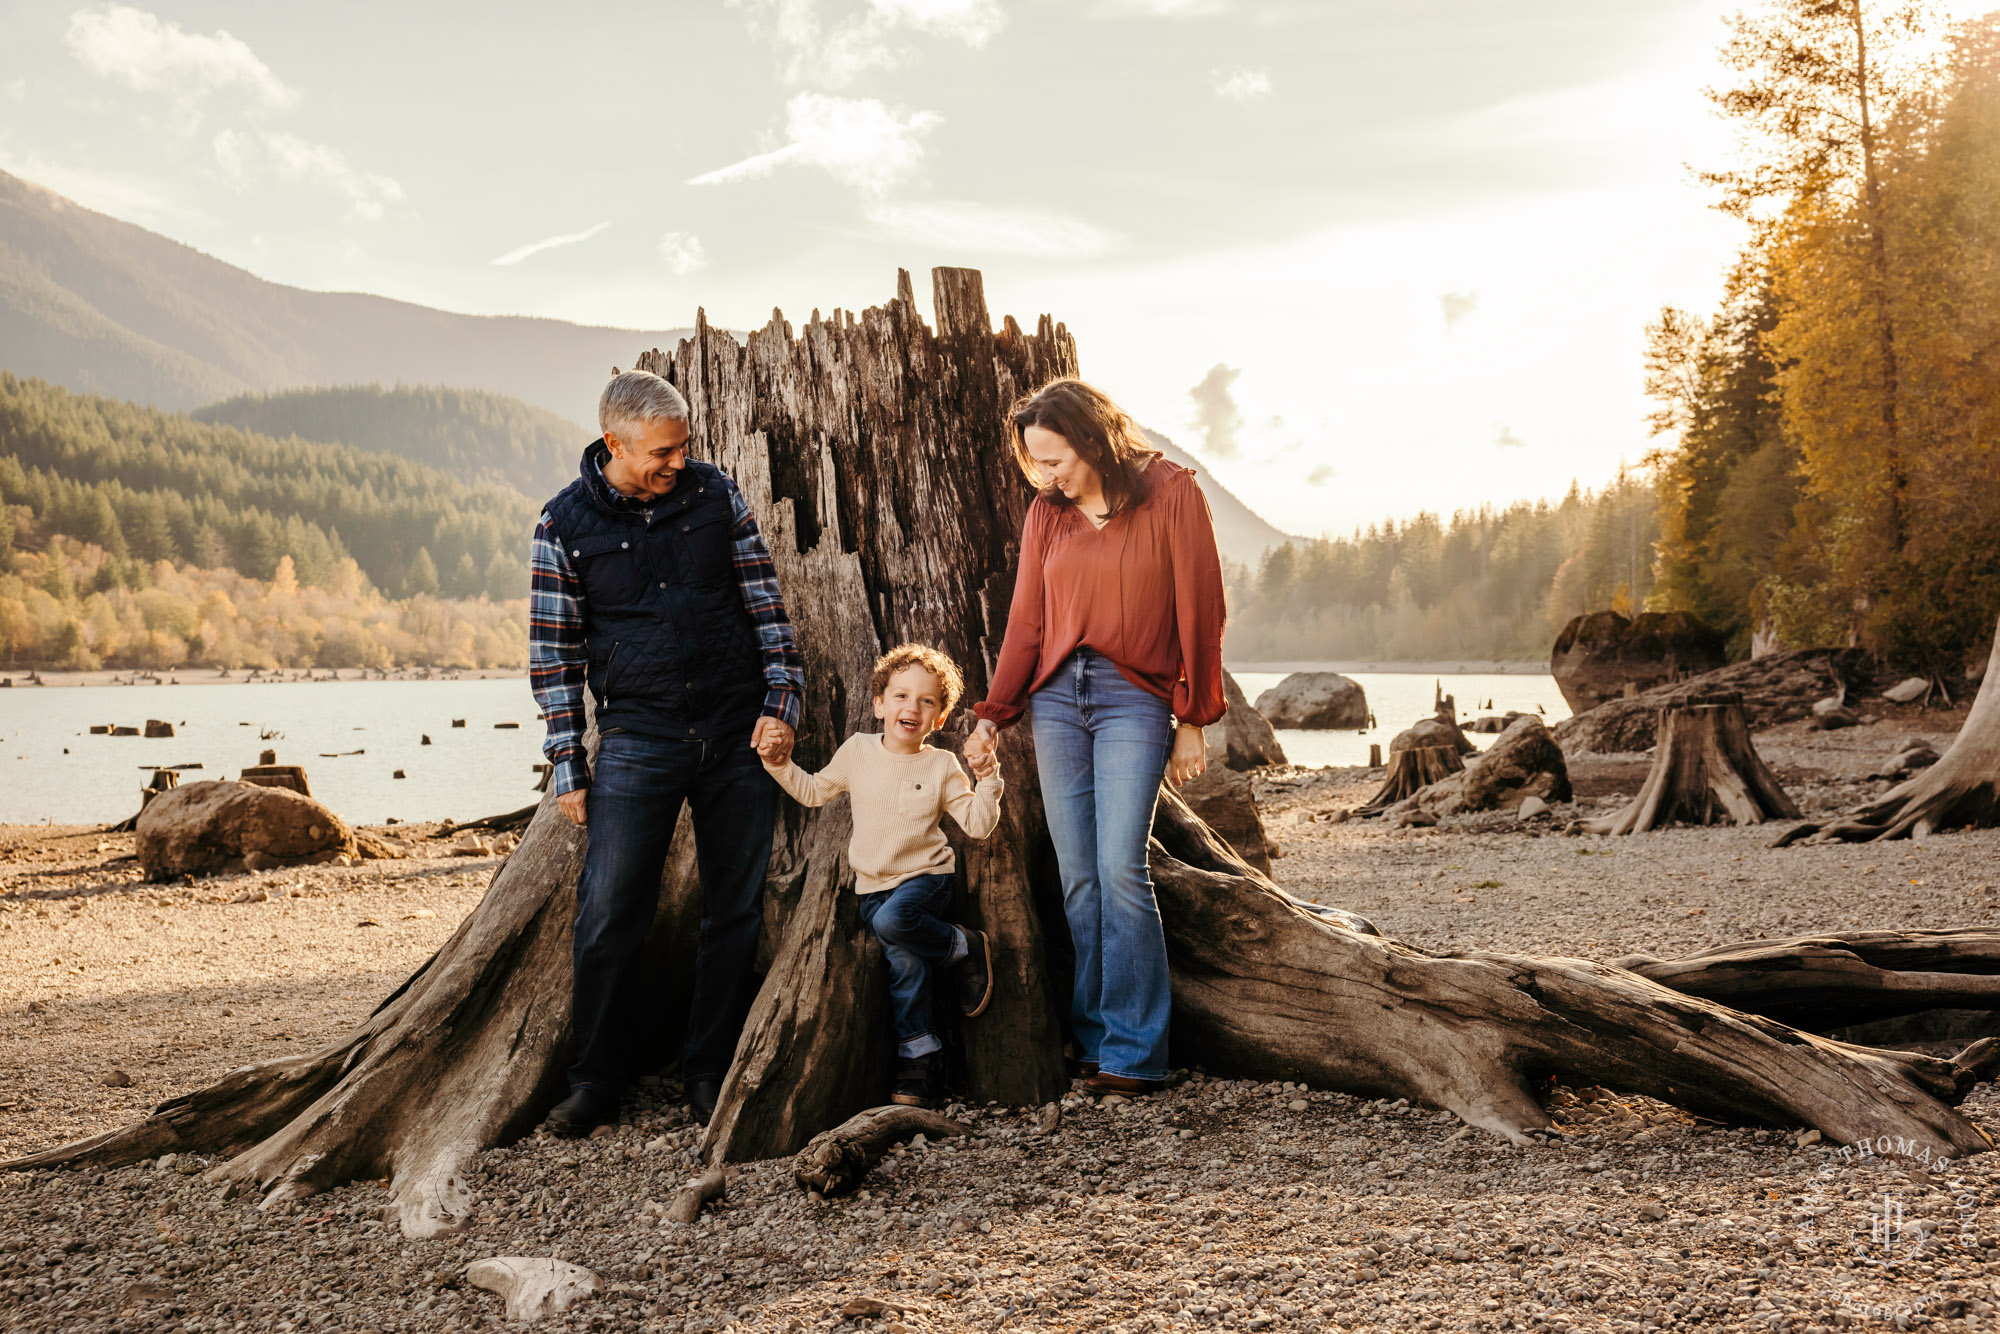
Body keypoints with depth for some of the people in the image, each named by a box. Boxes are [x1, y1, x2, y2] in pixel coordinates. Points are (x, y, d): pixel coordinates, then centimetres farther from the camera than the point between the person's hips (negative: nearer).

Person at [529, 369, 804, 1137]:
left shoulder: (716, 494, 3)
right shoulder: (565, 524, -2)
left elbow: (766, 604, 7)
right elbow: (554, 651, 2)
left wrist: (782, 703, -2)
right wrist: (568, 768, -1)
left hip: (740, 733, 2)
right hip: (638, 738, -2)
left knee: (736, 911, 6)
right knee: (608, 915, -5)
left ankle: (710, 1075, 19)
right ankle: (595, 1081, 13)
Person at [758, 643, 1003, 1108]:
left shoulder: (942, 766, 0)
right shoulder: (857, 751, 7)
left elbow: (978, 824, -2)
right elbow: (814, 791, 19)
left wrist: (987, 779, -16)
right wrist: (779, 764, 6)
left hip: (926, 876, -2)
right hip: (872, 885, 2)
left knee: (893, 920, -33)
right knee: (904, 957, -18)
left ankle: (966, 948, -8)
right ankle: (918, 1057, -7)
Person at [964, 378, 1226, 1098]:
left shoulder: (1171, 492, -1)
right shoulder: (1046, 512, 11)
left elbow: (1200, 612, -1)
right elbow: (1026, 623, 13)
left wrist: (1192, 720, -2)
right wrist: (993, 714, 3)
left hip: (1134, 699, -4)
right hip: (1055, 697, 4)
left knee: (1120, 869, -14)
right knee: (1078, 879, 1)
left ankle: (1134, 1051, -6)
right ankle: (1094, 1041, 8)